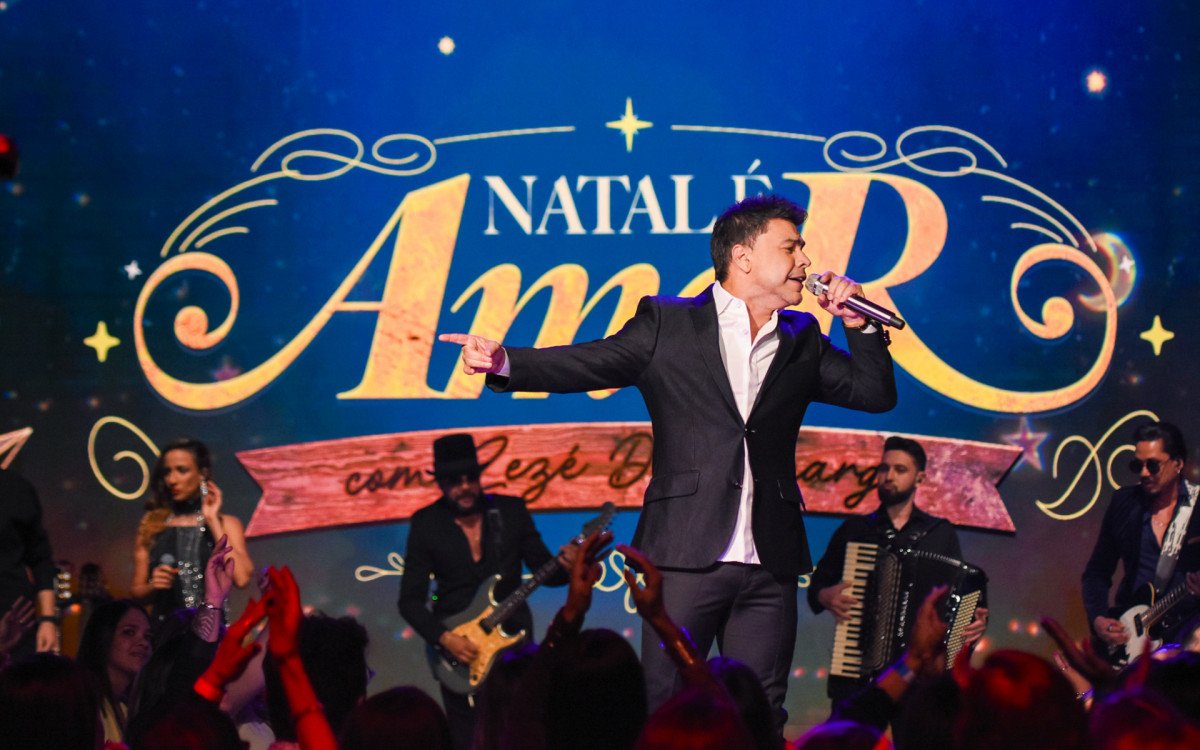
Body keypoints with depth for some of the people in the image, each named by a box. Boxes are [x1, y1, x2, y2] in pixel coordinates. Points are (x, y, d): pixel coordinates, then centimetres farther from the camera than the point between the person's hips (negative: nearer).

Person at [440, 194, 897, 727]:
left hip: (769, 567, 4)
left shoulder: (801, 341, 15)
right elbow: (585, 364, -1)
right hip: (687, 556, -3)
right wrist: (503, 362, -15)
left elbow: (876, 393, 17)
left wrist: (860, 326, 3)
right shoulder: (667, 324, 5)